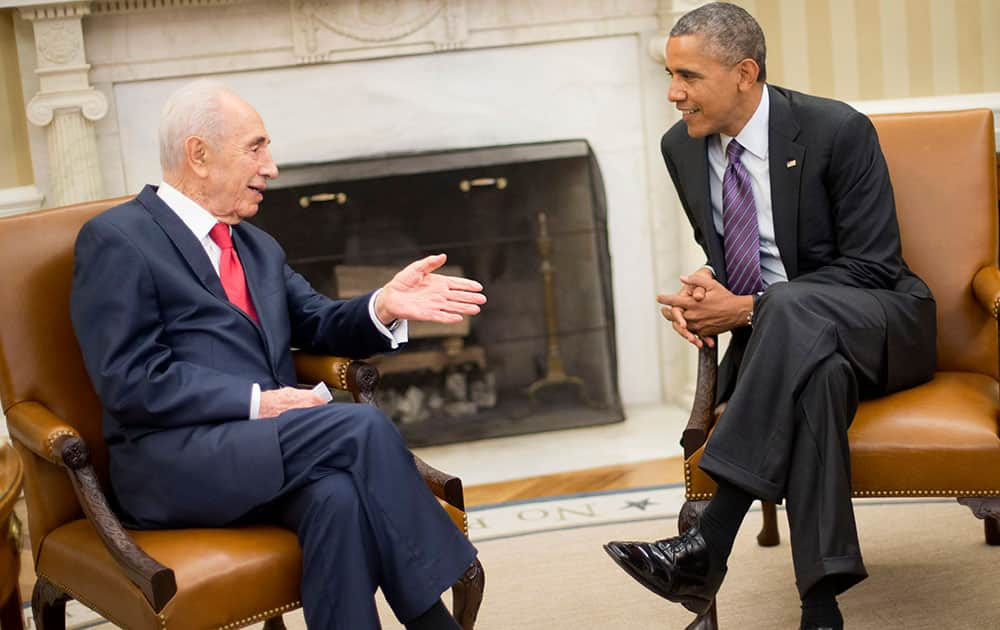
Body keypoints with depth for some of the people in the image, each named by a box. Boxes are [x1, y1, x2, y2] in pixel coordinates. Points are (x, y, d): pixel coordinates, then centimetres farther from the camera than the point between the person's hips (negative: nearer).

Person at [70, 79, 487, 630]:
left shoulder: (259, 248, 24)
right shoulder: (115, 239, -2)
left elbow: (320, 326, 17)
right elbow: (130, 382, -11)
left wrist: (384, 306, -5)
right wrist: (256, 402, -16)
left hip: (269, 449, 6)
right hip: (175, 464, -6)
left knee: (339, 494, -30)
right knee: (362, 427, -25)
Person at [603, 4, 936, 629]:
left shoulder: (838, 131, -14)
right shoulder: (683, 147, 4)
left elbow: (870, 265, -15)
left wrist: (750, 309, -21)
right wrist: (705, 293, -6)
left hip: (879, 327, -4)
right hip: (785, 339, 4)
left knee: (791, 308, -39)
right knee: (815, 375, -36)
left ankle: (707, 547, -44)